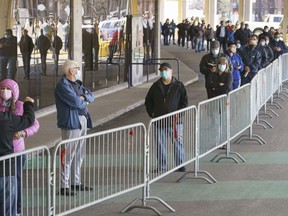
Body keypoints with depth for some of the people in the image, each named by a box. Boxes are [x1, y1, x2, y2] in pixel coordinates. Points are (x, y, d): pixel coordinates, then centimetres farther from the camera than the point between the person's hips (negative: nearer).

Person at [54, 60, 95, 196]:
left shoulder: (78, 84, 17)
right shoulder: (63, 85, -12)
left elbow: (92, 97, 14)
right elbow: (76, 102, -21)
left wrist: (83, 97, -7)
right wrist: (84, 102, 0)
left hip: (83, 121, 9)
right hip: (71, 123, -9)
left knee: (79, 154, 15)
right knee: (69, 155, -7)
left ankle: (76, 182, 25)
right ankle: (64, 186, -4)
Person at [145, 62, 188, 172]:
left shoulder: (178, 86, 1)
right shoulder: (156, 86, 9)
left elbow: (184, 101, 2)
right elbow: (148, 100, 17)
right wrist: (151, 113, 5)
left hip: (175, 121, -2)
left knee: (178, 142, 0)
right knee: (160, 144, 4)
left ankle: (180, 164, 9)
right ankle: (161, 166, 12)